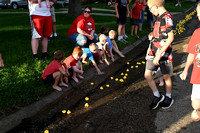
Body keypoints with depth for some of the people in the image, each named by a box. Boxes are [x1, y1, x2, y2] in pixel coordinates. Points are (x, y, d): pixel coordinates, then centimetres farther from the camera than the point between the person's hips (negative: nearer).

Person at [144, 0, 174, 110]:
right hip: (153, 51, 8)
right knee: (147, 75, 4)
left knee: (166, 76, 10)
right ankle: (157, 96, 21)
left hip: (164, 52, -8)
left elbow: (171, 37, -24)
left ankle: (168, 98, 31)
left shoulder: (167, 17, -16)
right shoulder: (159, 17, 10)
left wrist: (159, 54, -27)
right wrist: (152, 34, 8)